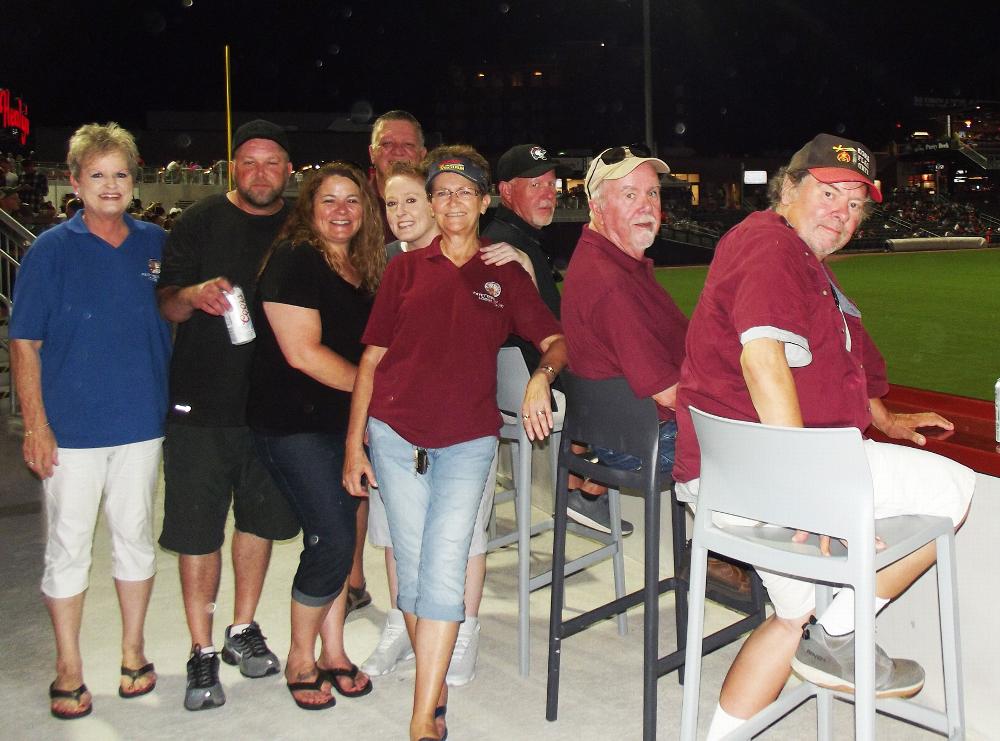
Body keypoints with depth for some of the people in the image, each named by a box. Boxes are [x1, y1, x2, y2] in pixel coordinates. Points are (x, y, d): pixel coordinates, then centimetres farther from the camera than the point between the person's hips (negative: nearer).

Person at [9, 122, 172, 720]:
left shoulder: (156, 245, 4)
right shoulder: (51, 249, -3)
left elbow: (174, 325, 14)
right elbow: (25, 343, -4)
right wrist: (35, 424, -10)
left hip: (142, 423, 3)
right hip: (71, 427, -2)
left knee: (136, 538, 13)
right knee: (68, 547, 5)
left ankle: (133, 652, 29)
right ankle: (69, 669, 20)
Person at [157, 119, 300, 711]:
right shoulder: (202, 222, -2)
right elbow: (166, 306, -3)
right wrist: (194, 295, -25)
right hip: (203, 401, -3)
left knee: (260, 517, 14)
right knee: (198, 529, 1)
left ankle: (243, 629, 32)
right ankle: (202, 652, 14)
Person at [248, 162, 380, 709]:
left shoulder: (364, 269, 10)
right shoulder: (292, 259, -13)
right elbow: (302, 352, -19)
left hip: (342, 420, 7)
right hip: (292, 422, -7)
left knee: (335, 538, 11)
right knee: (333, 539, -9)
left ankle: (333, 653, 25)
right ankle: (300, 659, 11)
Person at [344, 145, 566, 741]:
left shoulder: (506, 275, 8)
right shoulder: (406, 268, 9)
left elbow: (557, 340, 4)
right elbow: (371, 358, 8)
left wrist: (542, 376, -19)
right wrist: (354, 443, 5)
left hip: (468, 439, -1)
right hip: (396, 435, 1)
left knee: (445, 566, -11)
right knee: (413, 567, 4)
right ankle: (436, 691, 22)